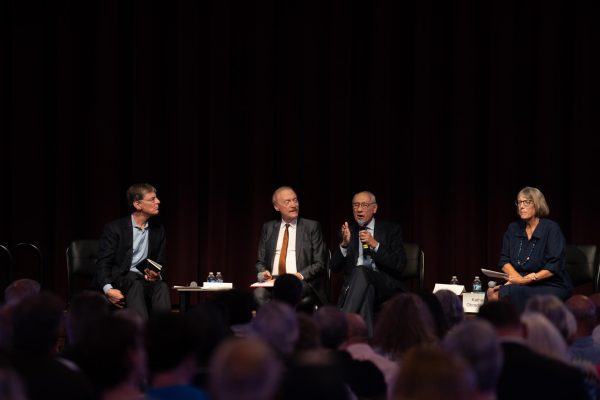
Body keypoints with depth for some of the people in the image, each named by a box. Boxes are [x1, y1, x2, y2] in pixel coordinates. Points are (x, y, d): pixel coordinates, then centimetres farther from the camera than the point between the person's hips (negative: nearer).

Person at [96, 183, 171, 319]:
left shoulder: (158, 231, 17)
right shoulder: (115, 228, 2)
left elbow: (160, 264, 18)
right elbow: (103, 263, -3)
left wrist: (157, 275, -8)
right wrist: (108, 289, -21)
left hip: (145, 279, 4)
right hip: (119, 280, -4)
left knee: (162, 286, -30)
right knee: (135, 283, -37)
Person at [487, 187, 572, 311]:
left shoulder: (551, 228, -5)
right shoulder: (513, 228, 13)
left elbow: (554, 266, -12)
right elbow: (504, 260, 9)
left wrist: (527, 279, -20)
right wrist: (518, 278, -11)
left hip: (551, 286, -5)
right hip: (522, 283, 5)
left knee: (509, 292, -34)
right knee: (493, 293, -28)